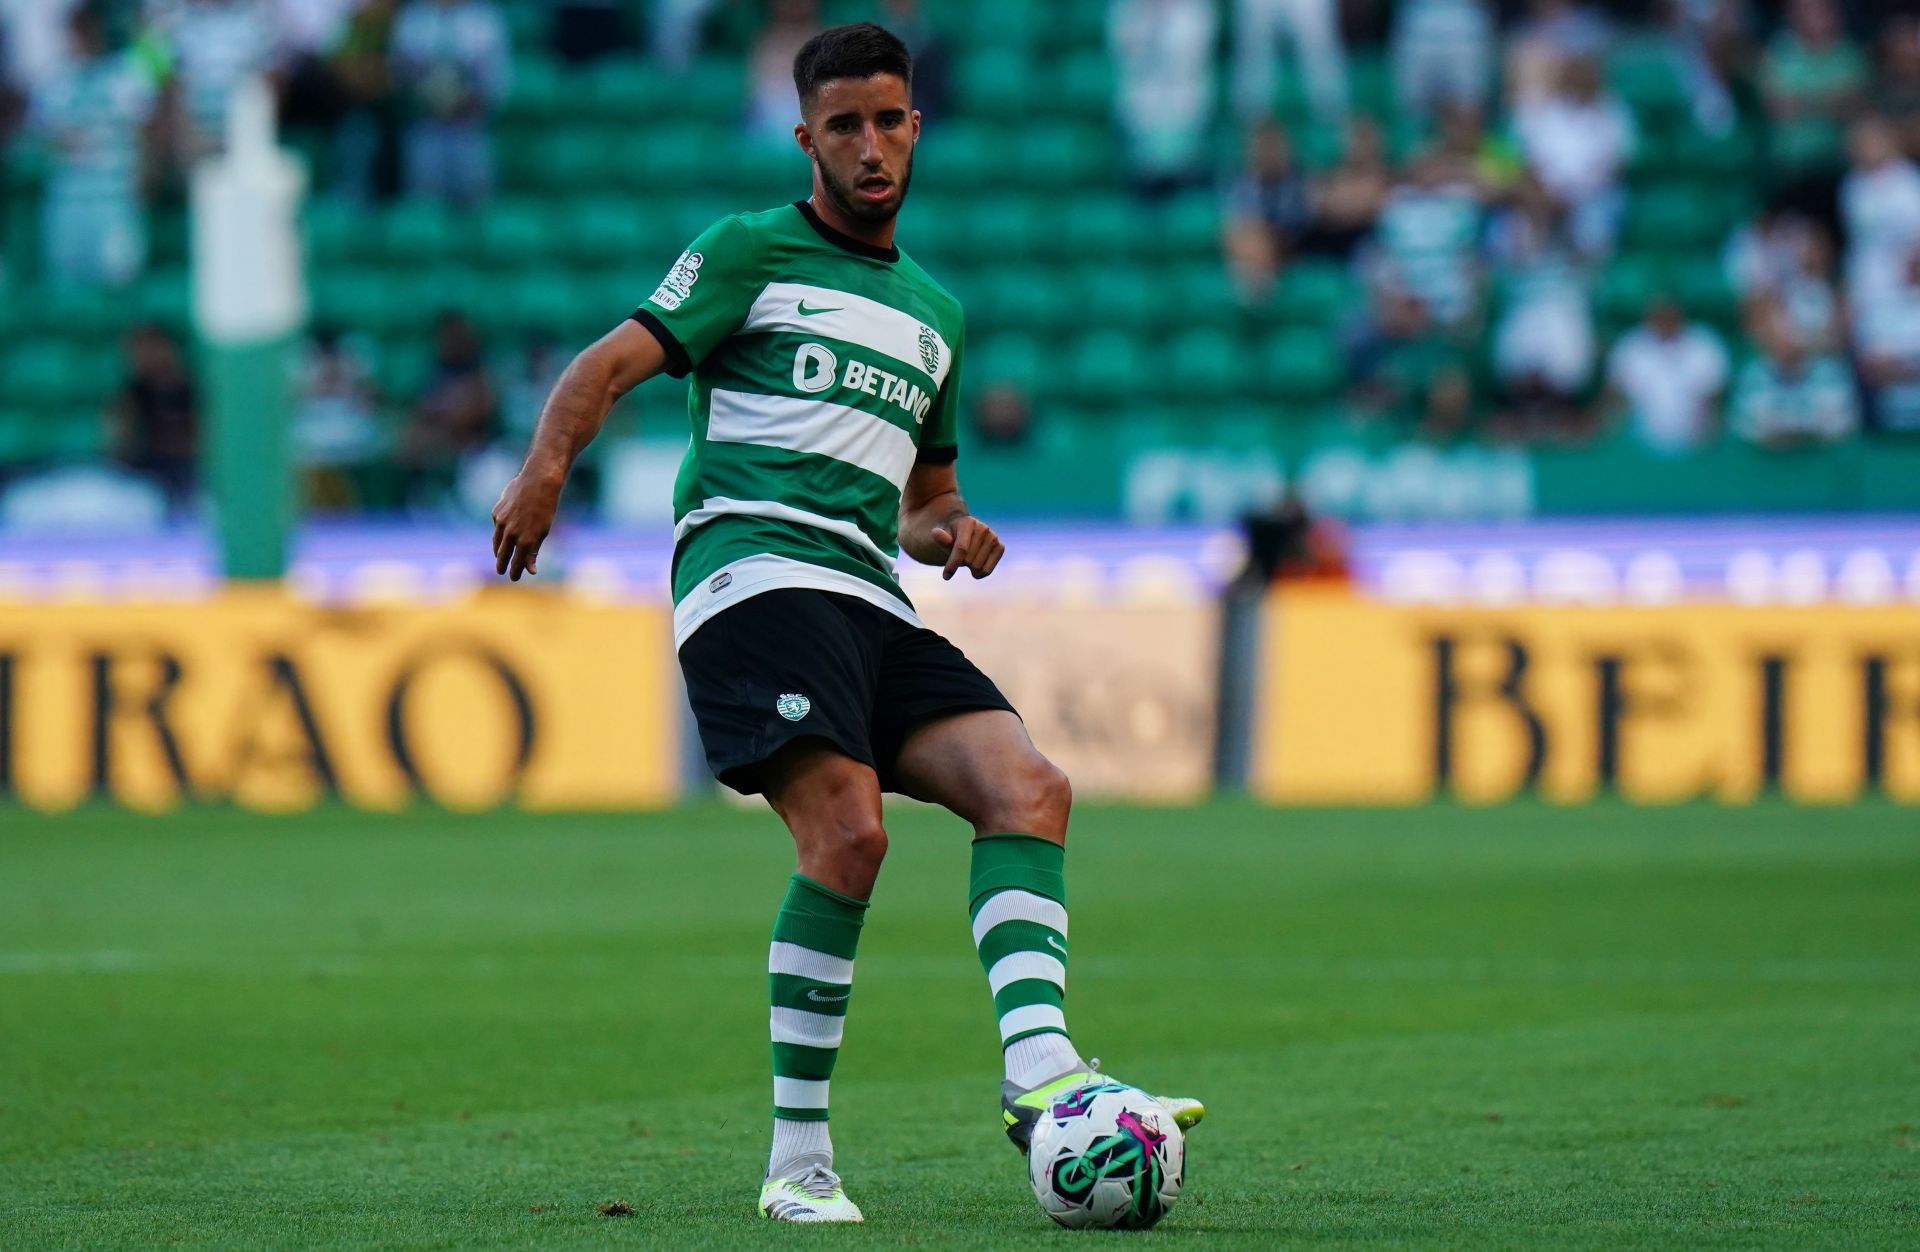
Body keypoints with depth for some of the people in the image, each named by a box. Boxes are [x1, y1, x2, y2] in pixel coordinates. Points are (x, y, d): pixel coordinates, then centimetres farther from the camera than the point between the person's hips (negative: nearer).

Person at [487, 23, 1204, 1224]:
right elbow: (610, 367, -1)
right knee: (849, 830, -25)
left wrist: (951, 530, 12)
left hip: (873, 604, 7)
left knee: (1030, 787, -15)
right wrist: (547, 466, -21)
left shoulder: (936, 315, 28)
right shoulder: (752, 251, 10)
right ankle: (798, 1160, -19)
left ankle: (1039, 1075, -28)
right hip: (755, 571, -7)